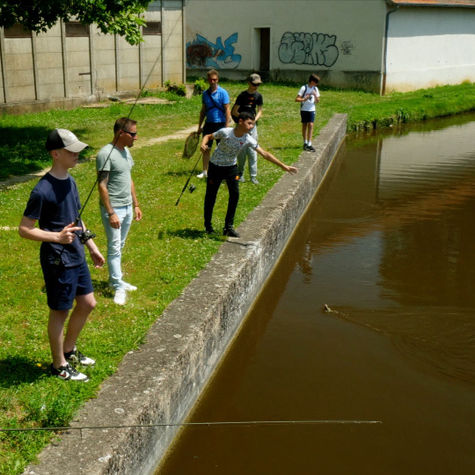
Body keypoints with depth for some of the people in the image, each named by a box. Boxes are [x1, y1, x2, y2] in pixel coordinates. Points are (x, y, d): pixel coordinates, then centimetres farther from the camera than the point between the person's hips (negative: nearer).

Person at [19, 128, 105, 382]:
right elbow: (24, 229, -19)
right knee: (60, 312, 6)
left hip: (77, 257, 9)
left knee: (87, 303, 18)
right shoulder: (43, 190, -21)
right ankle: (60, 365, 25)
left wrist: (92, 247, 19)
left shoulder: (70, 181, 5)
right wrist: (57, 237, -31)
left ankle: (69, 350, 39)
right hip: (58, 261, -8)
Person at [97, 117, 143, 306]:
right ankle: (119, 287, 5)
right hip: (113, 209, -8)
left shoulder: (126, 151, 10)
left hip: (127, 207, 8)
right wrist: (111, 213, -21)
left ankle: (114, 279, 27)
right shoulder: (106, 153, -17)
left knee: (119, 246, 16)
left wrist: (136, 204, 18)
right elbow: (102, 186, -19)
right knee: (114, 248, -1)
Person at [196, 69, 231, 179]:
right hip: (209, 123, 5)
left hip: (220, 124, -5)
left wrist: (226, 127, -15)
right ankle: (205, 171, 14)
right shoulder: (205, 93, 7)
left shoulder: (223, 93, -8)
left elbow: (227, 110, -10)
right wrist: (199, 126, 14)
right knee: (206, 148, 5)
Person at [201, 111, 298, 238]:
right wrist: (203, 144, -31)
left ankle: (228, 227, 2)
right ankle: (208, 225, 24)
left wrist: (283, 166, -20)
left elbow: (264, 154, -16)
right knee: (211, 195, 4)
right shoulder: (225, 132, -23)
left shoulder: (248, 140, -16)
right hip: (215, 167, -3)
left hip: (231, 167, 3)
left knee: (235, 194, -9)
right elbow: (208, 136, -8)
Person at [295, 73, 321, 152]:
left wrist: (315, 95, -10)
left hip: (311, 110, 3)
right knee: (304, 125, 7)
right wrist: (304, 99, -27)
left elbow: (317, 101, 9)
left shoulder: (315, 89, 6)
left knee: (311, 125, -9)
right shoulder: (304, 88, -8)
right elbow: (296, 99, -11)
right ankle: (305, 143, 20)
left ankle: (309, 144, -10)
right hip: (304, 110, -3)